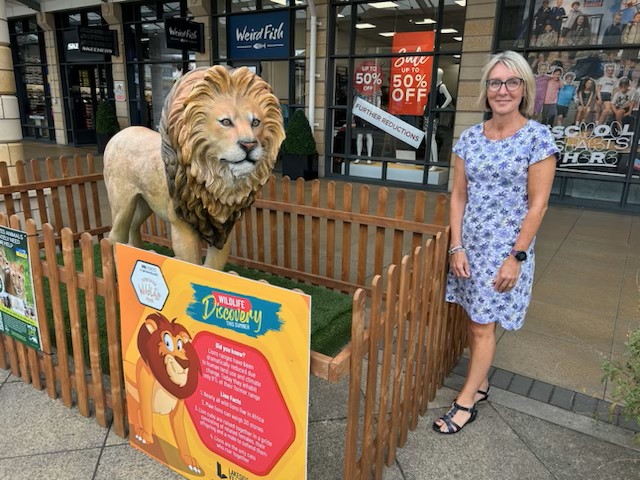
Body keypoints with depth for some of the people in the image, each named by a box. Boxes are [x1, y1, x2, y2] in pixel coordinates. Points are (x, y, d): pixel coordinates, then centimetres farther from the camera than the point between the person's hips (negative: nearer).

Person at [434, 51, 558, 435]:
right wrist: (457, 247, -2)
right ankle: (481, 383, 35)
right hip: (469, 244, 5)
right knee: (475, 320, 15)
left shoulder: (538, 137, -9)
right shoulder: (470, 137, 3)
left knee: (484, 325, 3)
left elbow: (537, 205, -10)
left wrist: (516, 257, -13)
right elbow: (458, 195, 4)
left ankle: (466, 402, 18)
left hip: (506, 248, -4)